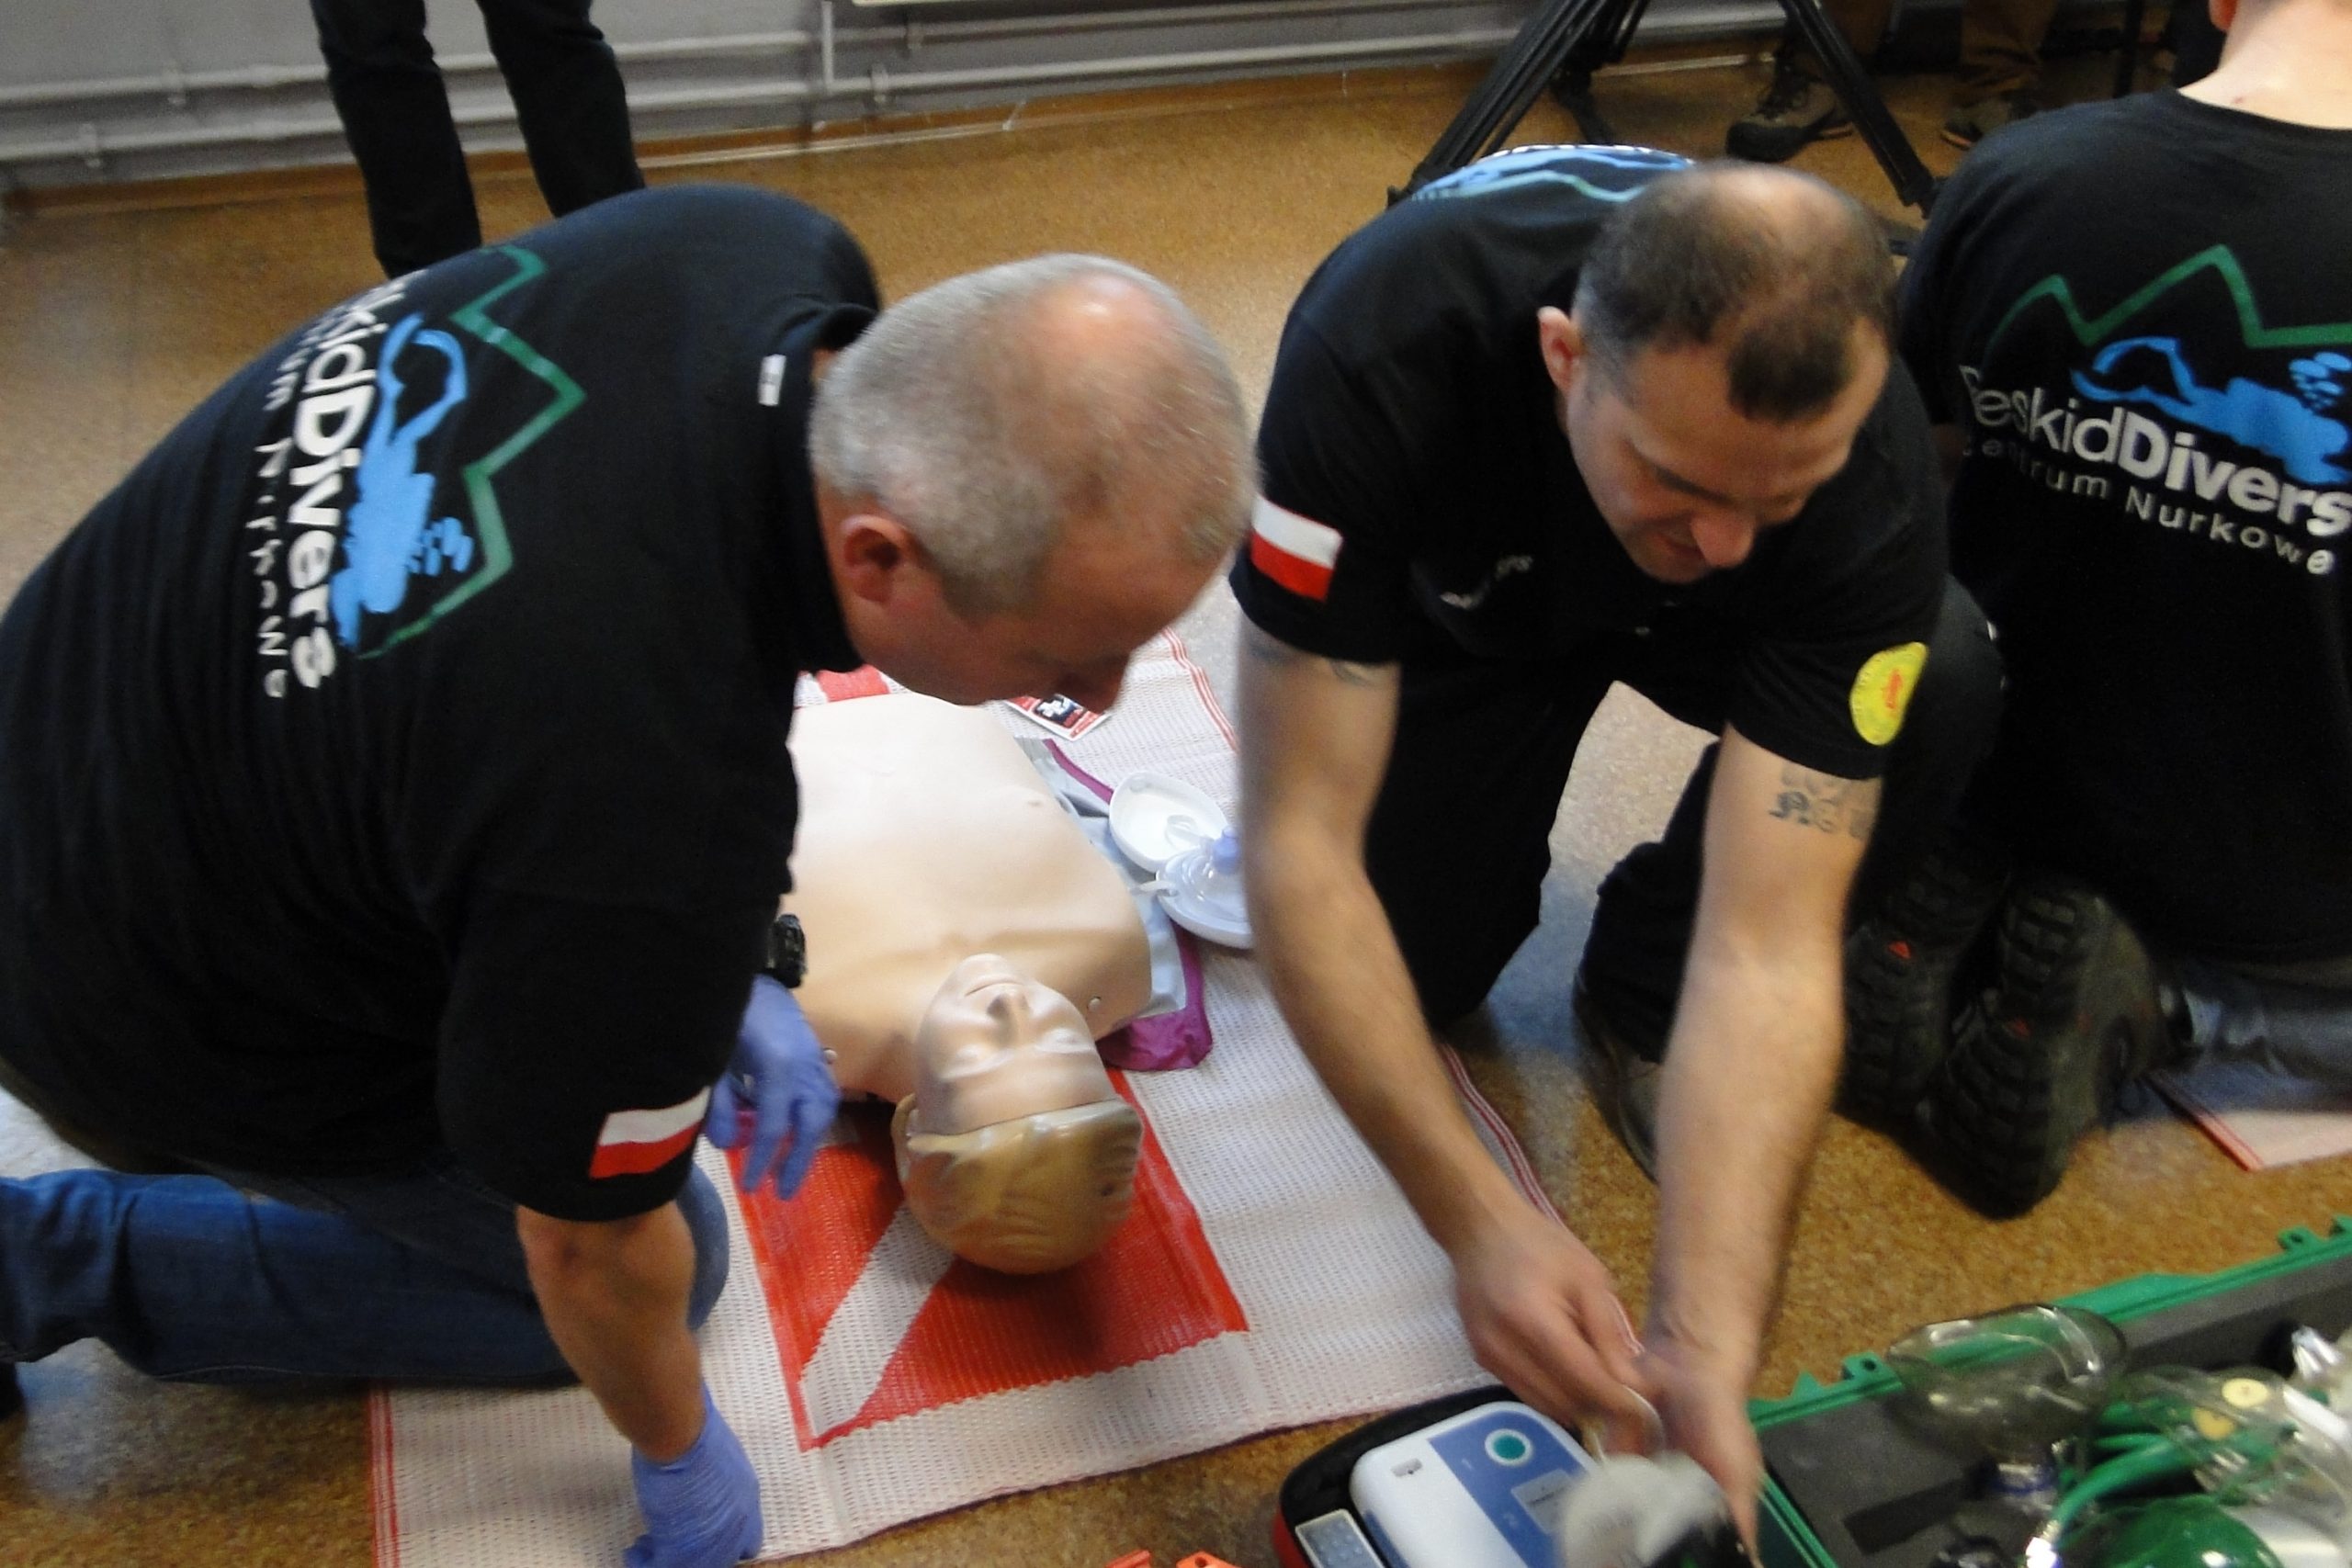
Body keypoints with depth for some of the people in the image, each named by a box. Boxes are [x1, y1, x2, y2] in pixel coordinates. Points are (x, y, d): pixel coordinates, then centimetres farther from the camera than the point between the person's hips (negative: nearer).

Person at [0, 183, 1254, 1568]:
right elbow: (594, 1246, -22)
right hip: (159, 1001, -6)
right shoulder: (652, 832, -43)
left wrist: (728, 969, -1)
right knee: (662, 1272, 12)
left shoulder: (769, 259, -22)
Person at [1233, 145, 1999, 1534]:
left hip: (1706, 633, 1)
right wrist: (1481, 1221, -46)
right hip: (1455, 593, 0)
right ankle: (1488, 806, 18)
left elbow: (1769, 943, -38)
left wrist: (1707, 1356, -47)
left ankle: (1644, 990, -3)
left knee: (1942, 683, -29)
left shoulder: (1870, 471, -37)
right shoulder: (1382, 344, -41)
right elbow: (1300, 846, -39)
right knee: (1411, 973, -15)